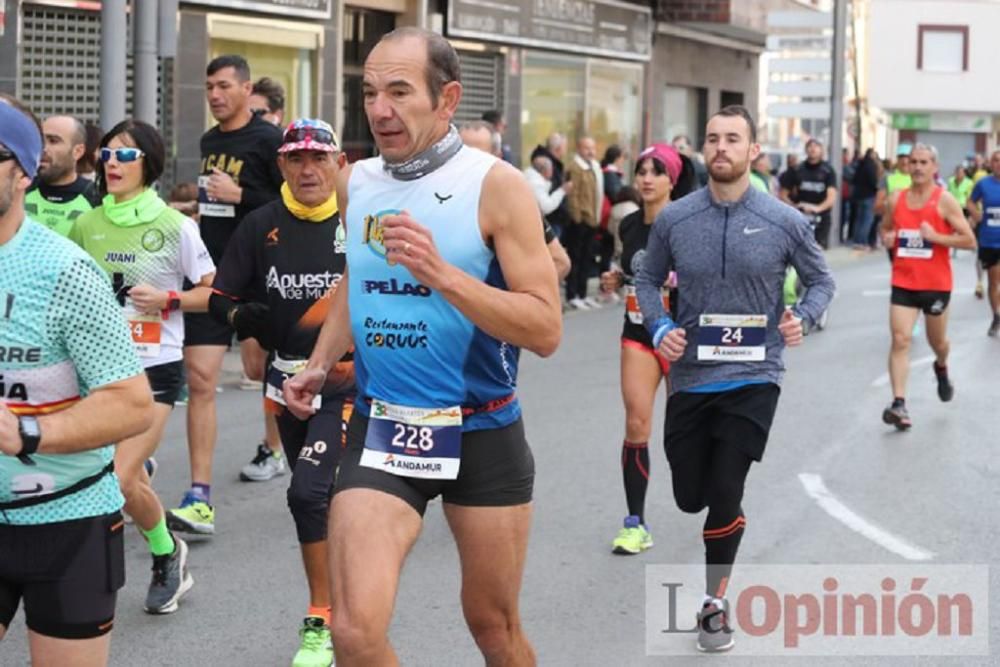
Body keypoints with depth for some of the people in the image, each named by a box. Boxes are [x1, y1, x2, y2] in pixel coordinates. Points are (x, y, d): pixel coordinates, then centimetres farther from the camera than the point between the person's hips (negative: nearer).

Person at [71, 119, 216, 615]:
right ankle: (168, 556, 30)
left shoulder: (174, 226, -7)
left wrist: (167, 299, -15)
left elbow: (214, 293, -2)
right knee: (132, 481, 6)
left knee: (118, 480, -12)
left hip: (155, 367, -4)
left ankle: (167, 554, 14)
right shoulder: (86, 225, 3)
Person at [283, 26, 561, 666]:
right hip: (382, 428, 3)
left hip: (481, 433, -3)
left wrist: (442, 273, -27)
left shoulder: (496, 185, -13)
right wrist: (320, 364, 10)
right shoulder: (355, 182, 3)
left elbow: (545, 329, -17)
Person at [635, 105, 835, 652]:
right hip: (690, 378, 2)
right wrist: (659, 328, -7)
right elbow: (648, 280, 11)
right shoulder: (673, 219, -2)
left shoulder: (784, 221, -6)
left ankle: (715, 604, 11)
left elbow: (820, 280, 8)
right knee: (690, 498, 10)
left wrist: (801, 318, -11)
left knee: (724, 493, -11)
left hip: (753, 378, -2)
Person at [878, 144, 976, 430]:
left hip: (936, 284, -2)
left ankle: (942, 368, 53)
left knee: (937, 341, 17)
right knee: (900, 340, -12)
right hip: (903, 282, 2)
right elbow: (885, 228, 21)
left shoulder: (945, 200, -9)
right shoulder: (896, 200, 2)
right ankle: (899, 404, -17)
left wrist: (935, 236, -21)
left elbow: (969, 241, -10)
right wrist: (886, 238, -3)